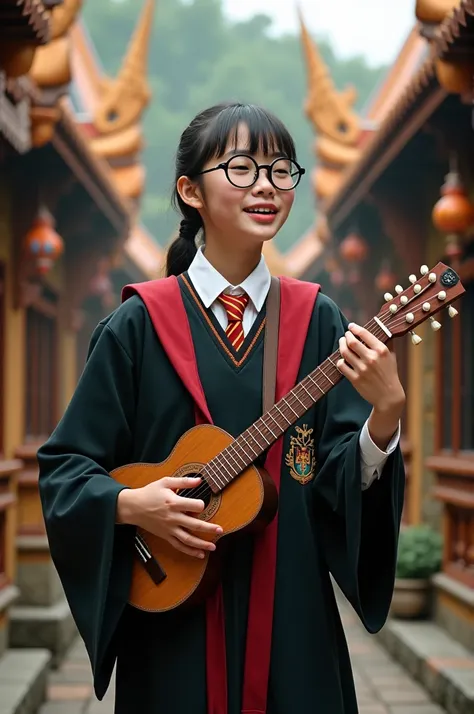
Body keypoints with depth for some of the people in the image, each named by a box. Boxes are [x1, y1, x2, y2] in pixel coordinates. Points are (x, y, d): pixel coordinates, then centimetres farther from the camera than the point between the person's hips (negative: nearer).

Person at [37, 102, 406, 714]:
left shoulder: (317, 321, 1)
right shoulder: (139, 324, -4)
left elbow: (342, 480, -4)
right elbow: (64, 466, 0)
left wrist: (385, 415, -22)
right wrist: (129, 505, -18)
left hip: (292, 623, 2)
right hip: (172, 623, -1)